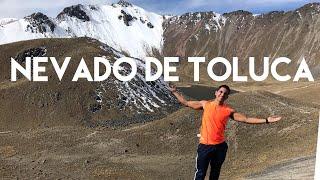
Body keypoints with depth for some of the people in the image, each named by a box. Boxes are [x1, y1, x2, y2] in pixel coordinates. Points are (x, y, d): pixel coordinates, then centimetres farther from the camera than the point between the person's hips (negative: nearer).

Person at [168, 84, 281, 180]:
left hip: (220, 146, 2)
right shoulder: (205, 104, 0)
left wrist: (266, 120, -6)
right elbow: (186, 103, 8)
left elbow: (246, 119, -1)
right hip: (205, 146, -2)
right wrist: (174, 92, 6)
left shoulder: (229, 110, 0)